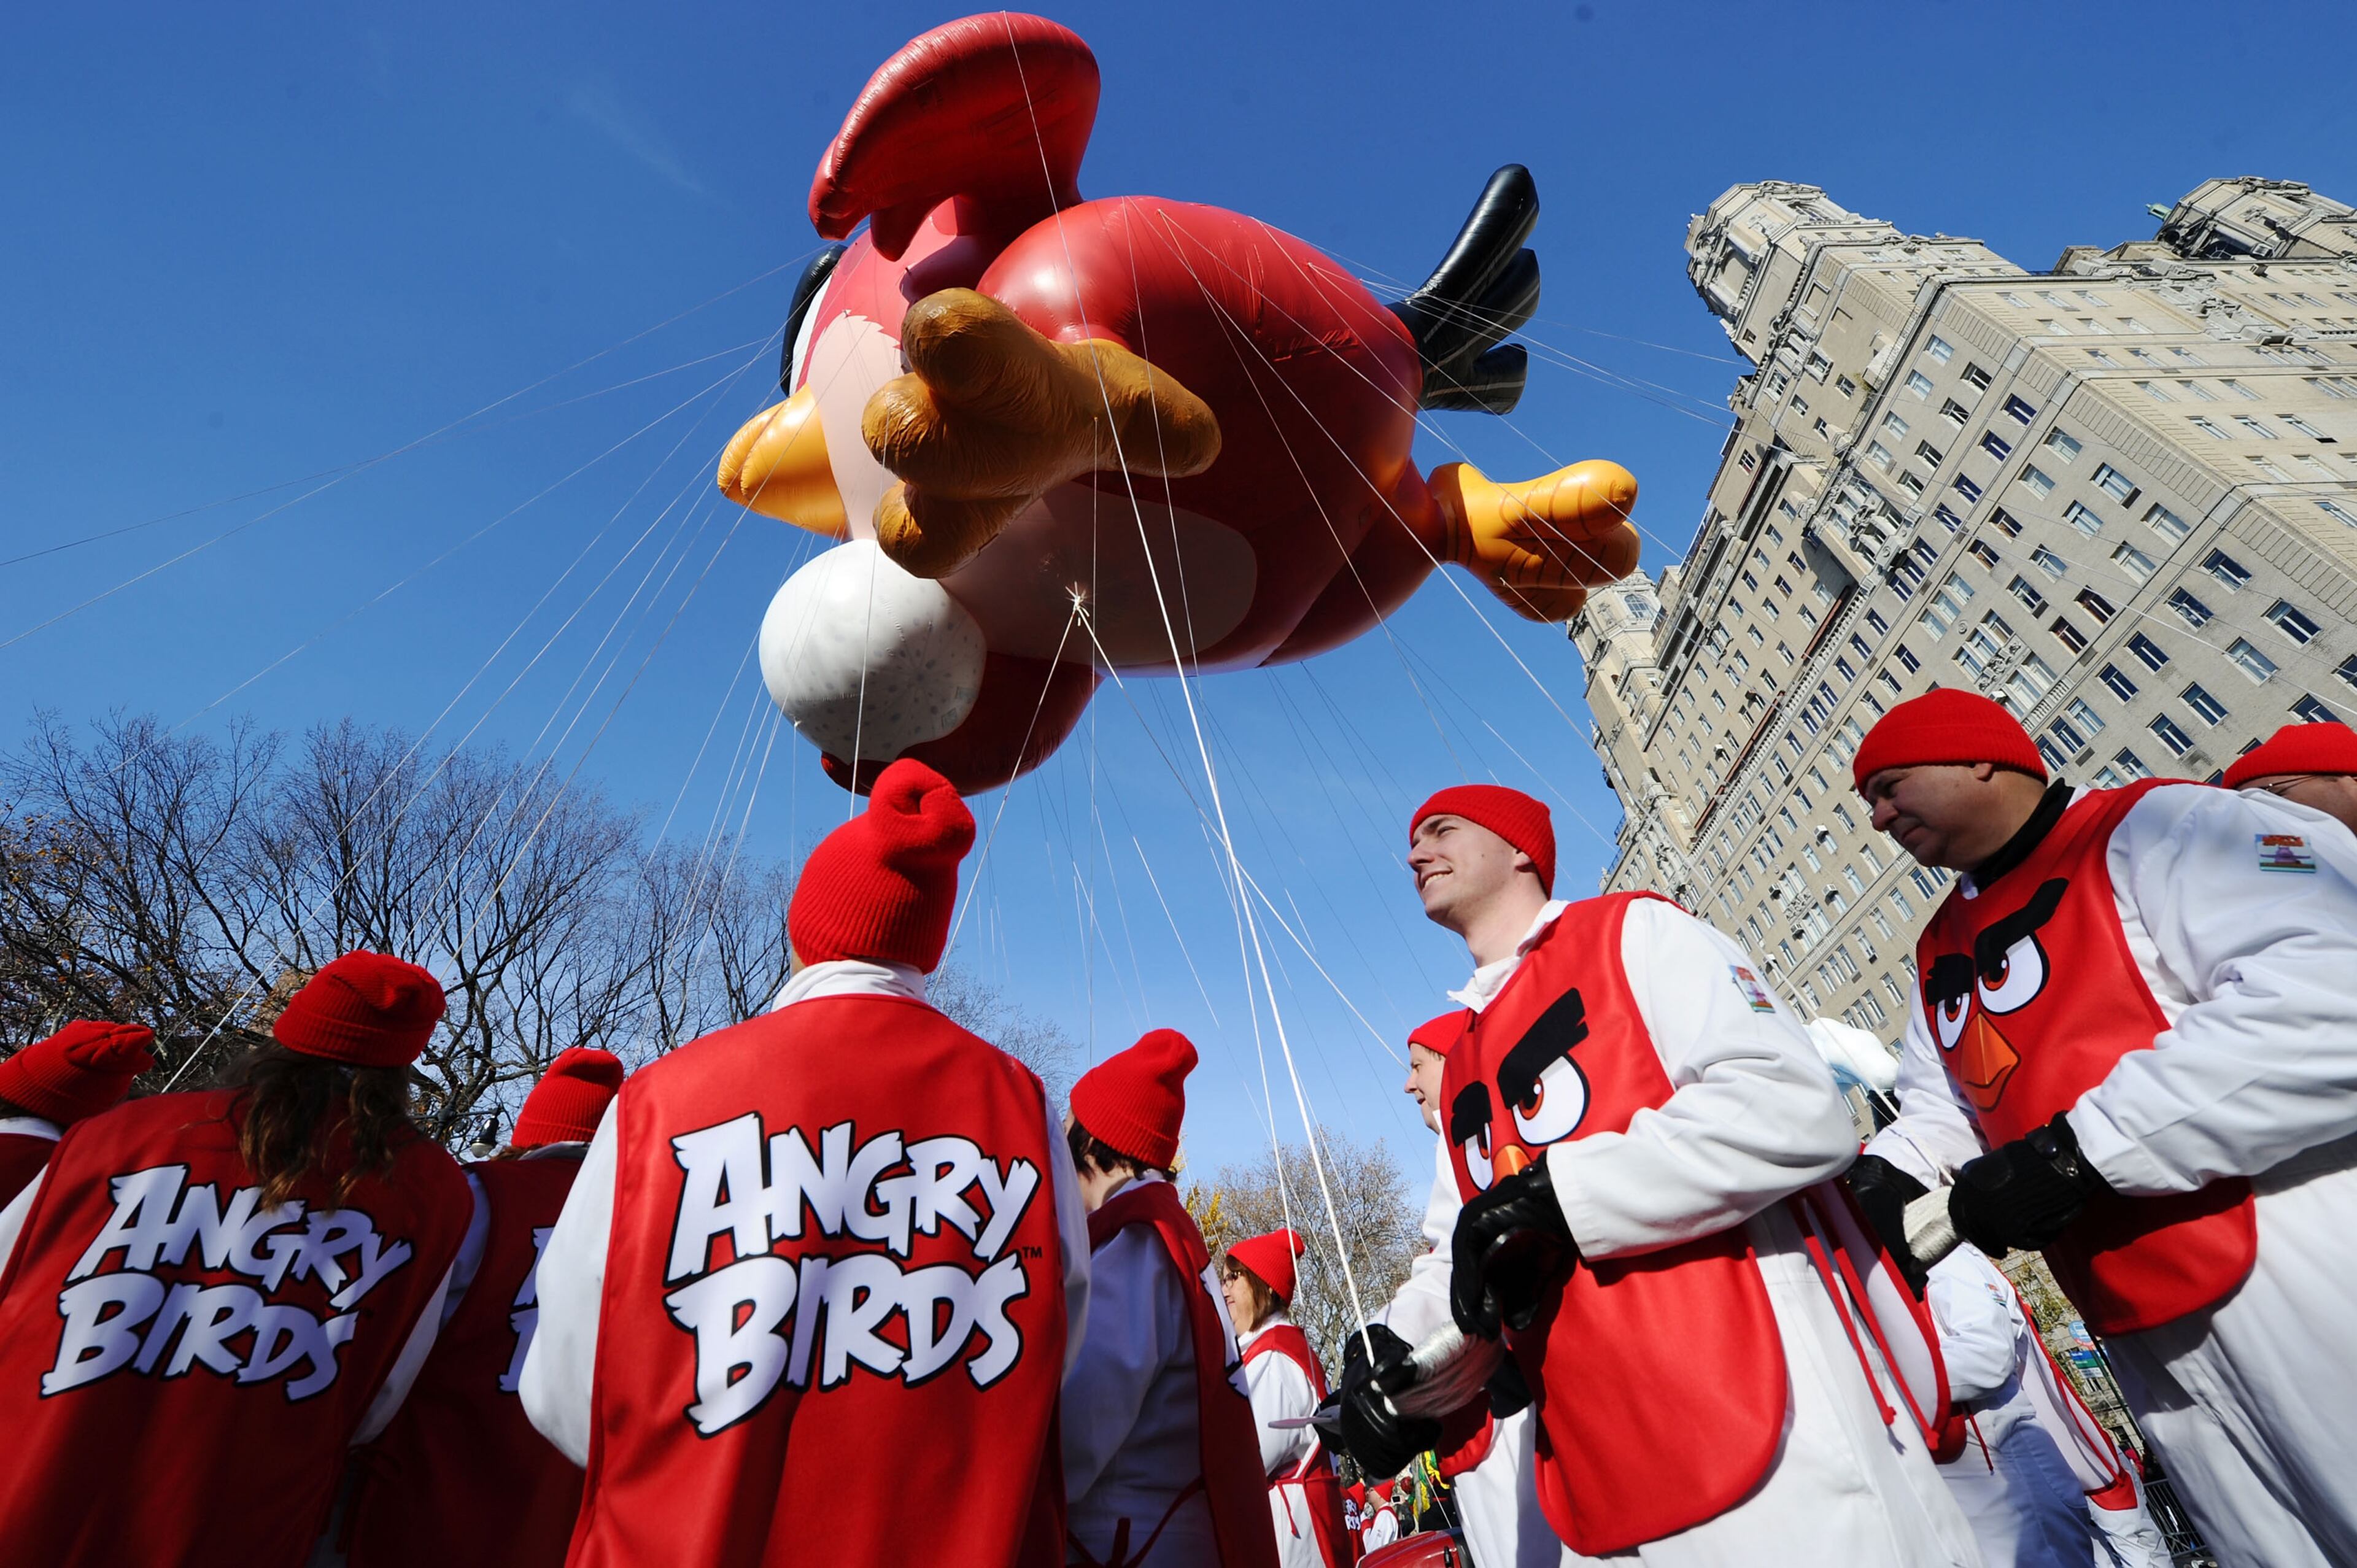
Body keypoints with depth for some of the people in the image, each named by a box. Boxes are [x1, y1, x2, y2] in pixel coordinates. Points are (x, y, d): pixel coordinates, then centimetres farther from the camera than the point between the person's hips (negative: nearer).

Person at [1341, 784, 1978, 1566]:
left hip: (1774, 1447, -6)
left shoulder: (1633, 932, -3)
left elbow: (1793, 1112, -18)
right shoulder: (1459, 1074, 17)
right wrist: (1411, 1375, 6)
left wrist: (1553, 1193, -20)